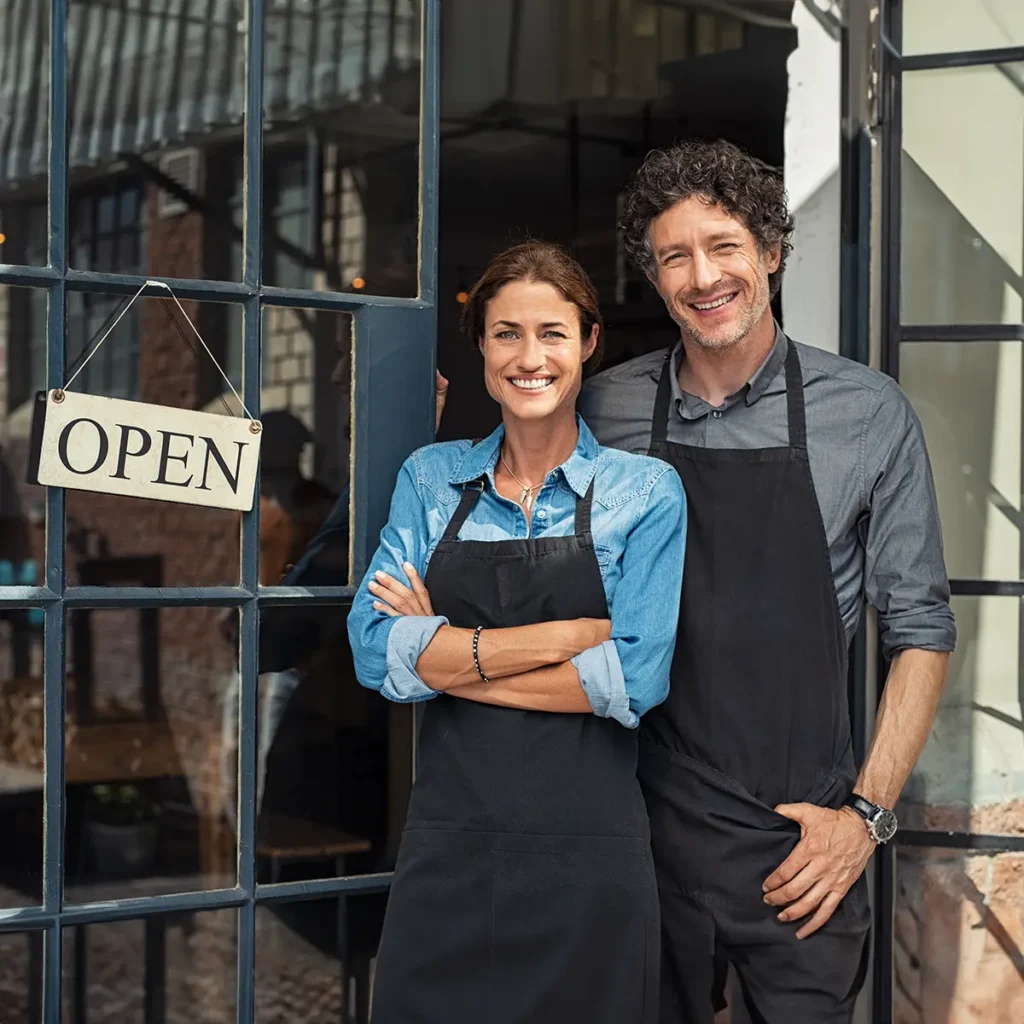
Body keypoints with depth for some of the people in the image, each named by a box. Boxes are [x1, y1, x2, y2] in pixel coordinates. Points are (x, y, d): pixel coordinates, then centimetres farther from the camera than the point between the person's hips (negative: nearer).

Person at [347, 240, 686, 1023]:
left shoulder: (645, 490, 0)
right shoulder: (431, 479, 7)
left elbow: (635, 680, -11)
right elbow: (377, 650, -7)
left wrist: (447, 656, -9)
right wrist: (567, 635, -13)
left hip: (587, 862, -2)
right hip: (447, 849, 2)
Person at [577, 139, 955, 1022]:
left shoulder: (869, 413, -4)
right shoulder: (605, 410, 0)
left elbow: (920, 629, -1)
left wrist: (868, 813, -5)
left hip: (798, 846, -1)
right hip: (644, 829, 2)